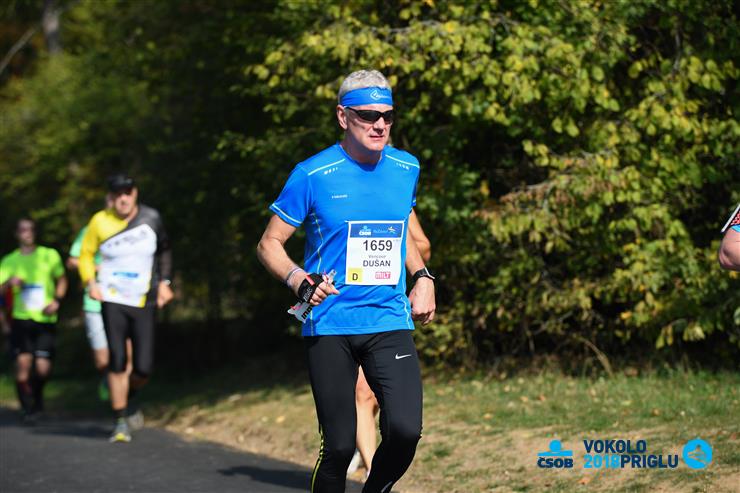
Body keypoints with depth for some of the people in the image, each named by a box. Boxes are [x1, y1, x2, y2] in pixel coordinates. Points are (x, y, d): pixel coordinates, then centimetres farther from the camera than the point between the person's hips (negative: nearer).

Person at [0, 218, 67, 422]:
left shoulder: (49, 255, 6)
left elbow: (61, 279, 15)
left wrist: (56, 300, -3)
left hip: (45, 319, 0)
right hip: (21, 318, 0)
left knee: (42, 368, -7)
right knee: (23, 361, -14)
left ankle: (37, 395, 27)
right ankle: (27, 407, 3)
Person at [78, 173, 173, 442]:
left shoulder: (151, 219, -1)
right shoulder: (100, 222, -5)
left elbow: (164, 251, 16)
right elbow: (85, 254, 9)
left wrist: (164, 282, 8)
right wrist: (91, 282, -5)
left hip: (144, 302, 1)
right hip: (113, 301, -1)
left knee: (143, 367, -3)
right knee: (117, 362, -9)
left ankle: (129, 400, 30)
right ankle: (121, 421, 3)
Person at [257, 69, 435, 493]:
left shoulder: (406, 168, 7)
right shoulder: (313, 175, -6)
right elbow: (270, 243, 1)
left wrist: (422, 276, 11)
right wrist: (300, 281, -17)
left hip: (390, 321, 3)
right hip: (329, 326, -3)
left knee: (405, 430, -14)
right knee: (339, 445, -4)